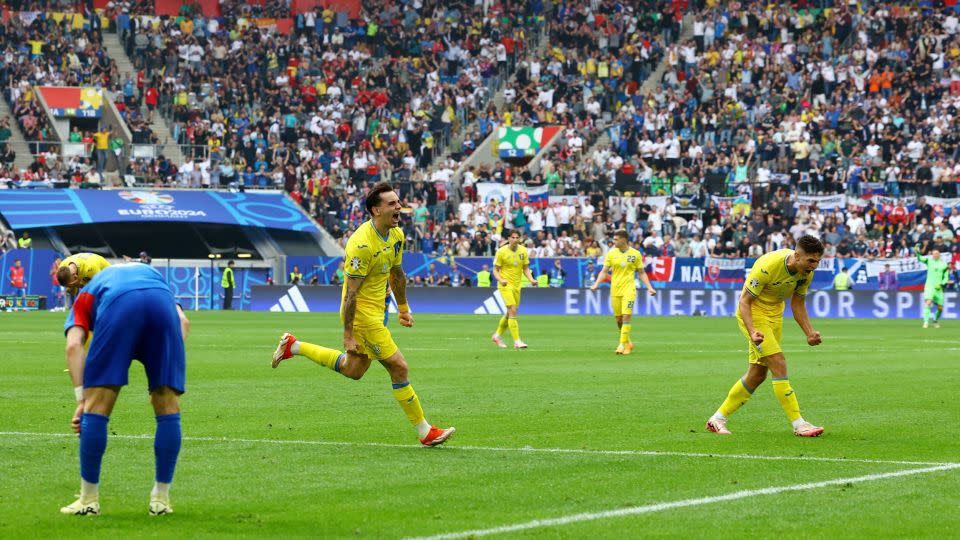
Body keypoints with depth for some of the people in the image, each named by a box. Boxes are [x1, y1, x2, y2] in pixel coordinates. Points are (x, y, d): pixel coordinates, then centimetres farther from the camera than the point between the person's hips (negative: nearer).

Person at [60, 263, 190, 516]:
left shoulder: (86, 296, 36)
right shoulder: (155, 276, 44)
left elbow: (74, 345, 14)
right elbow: (182, 321, 23)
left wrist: (82, 398, 10)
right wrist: (169, 369, 18)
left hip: (117, 306, -2)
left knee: (96, 407, 10)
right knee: (168, 408, 14)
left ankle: (89, 500, 13)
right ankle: (161, 500, 17)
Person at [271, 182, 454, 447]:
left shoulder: (396, 234, 3)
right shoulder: (362, 244, -25)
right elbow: (351, 292, -22)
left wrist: (403, 308, 25)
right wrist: (348, 334, -20)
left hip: (376, 311, 10)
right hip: (362, 313, -10)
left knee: (353, 370, 22)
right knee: (399, 367, -6)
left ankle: (293, 346, 33)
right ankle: (425, 432, 3)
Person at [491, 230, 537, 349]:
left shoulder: (523, 251, 3)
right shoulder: (501, 252, -10)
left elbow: (526, 268, 10)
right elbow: (495, 270, -6)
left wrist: (531, 279, -8)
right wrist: (501, 280, -25)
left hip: (517, 286, 6)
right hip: (505, 285, -6)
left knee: (510, 314, 13)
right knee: (513, 311, -16)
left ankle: (497, 335, 33)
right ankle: (517, 341, -16)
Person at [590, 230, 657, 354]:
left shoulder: (636, 254, 0)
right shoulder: (611, 253, 4)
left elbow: (642, 273, 8)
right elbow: (604, 271, 4)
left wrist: (649, 288, 0)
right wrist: (596, 284, -10)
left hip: (629, 289, -3)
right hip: (615, 290, 3)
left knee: (626, 316, -15)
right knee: (618, 319, 4)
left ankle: (623, 344, -12)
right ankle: (628, 342, 23)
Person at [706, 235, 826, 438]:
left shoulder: (806, 271, -7)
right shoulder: (769, 265, -29)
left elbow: (797, 304, 8)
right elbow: (744, 301, -24)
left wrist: (810, 333, -5)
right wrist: (752, 332, -37)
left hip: (774, 314, 8)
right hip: (753, 314, -8)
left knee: (757, 375, 7)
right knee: (778, 363, -19)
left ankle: (718, 419, 18)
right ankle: (798, 424, -17)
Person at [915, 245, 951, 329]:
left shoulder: (944, 265, 3)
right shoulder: (929, 260, 1)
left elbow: (946, 277, 6)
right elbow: (920, 259, -17)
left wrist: (941, 284, -11)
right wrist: (917, 253, -37)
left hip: (938, 288, 2)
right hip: (929, 286, -2)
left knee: (940, 308, 5)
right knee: (928, 303, -22)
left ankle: (936, 321, 31)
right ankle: (926, 322, -22)